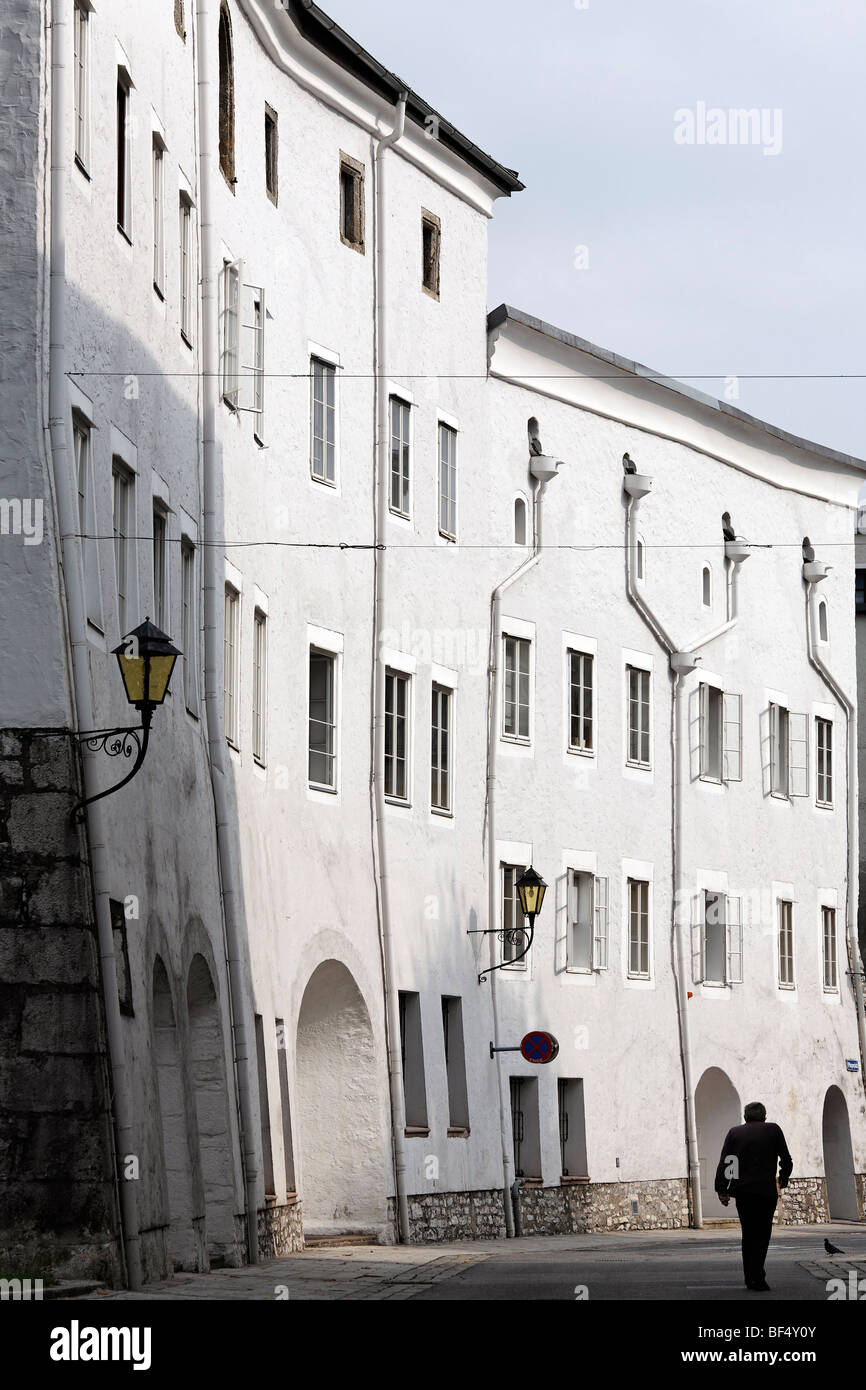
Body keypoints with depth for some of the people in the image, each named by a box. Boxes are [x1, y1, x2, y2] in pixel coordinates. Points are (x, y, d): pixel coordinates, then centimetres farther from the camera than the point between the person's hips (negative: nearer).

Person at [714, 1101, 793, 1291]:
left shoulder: (734, 1132, 7)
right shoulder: (772, 1130, 2)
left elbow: (724, 1162, 0)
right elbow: (786, 1160, 4)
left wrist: (722, 1190, 1)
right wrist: (782, 1181, 20)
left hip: (742, 1190, 3)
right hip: (766, 1190, -3)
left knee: (748, 1233, 13)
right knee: (762, 1235, 0)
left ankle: (750, 1278, 13)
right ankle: (757, 1278, -12)